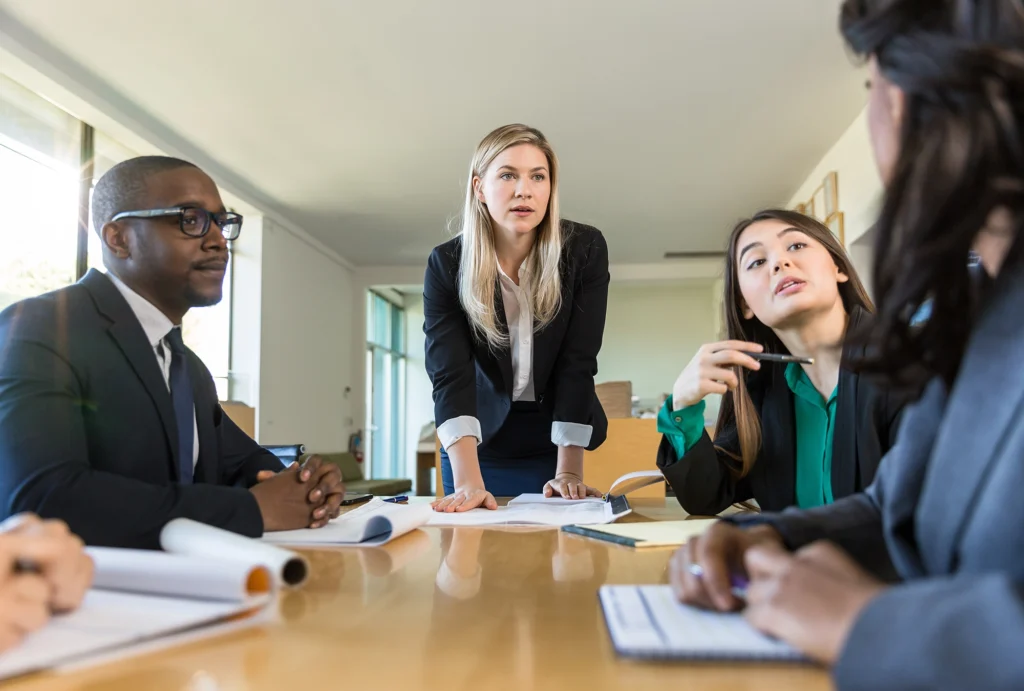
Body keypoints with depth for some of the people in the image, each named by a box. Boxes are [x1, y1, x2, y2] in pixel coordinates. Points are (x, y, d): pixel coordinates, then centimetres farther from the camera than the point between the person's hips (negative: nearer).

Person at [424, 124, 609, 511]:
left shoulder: (585, 250, -14)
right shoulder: (447, 264, -14)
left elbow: (577, 363, -17)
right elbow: (450, 374, -24)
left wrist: (569, 472, -21)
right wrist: (468, 481, -35)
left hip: (555, 446, 0)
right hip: (481, 448, 1)